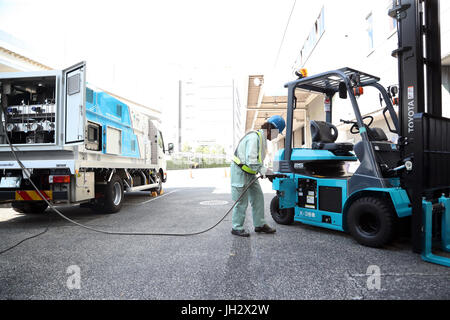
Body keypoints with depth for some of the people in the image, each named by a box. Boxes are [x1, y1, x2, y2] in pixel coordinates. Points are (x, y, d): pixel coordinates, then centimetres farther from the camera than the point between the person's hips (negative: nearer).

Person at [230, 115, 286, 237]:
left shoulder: (262, 139, 12)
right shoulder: (254, 137, -22)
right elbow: (250, 160, -28)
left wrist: (264, 171, 2)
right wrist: (264, 170, -22)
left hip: (249, 173, 10)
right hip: (240, 172, -10)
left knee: (258, 197, 11)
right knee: (242, 201, -3)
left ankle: (260, 225, 22)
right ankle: (237, 228, 11)